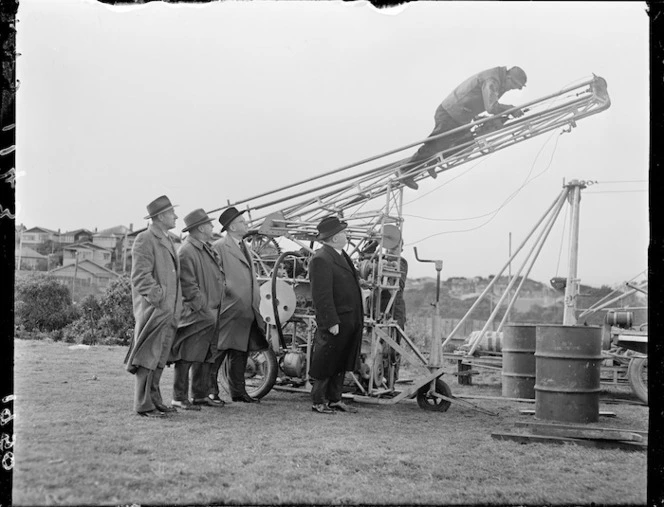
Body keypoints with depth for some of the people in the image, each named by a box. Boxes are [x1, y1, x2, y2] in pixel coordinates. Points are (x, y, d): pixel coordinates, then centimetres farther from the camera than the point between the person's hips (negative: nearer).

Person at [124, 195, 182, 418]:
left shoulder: (167, 240, 19)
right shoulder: (144, 240, -10)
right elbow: (141, 277, -17)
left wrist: (176, 307, 17)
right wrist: (158, 299, -21)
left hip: (169, 311, 9)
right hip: (153, 310, -9)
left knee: (160, 358, 14)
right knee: (148, 357, -6)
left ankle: (155, 400, 21)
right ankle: (143, 405, -2)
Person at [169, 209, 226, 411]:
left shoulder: (207, 249, 17)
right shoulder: (186, 252, -14)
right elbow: (188, 286, -18)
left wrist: (216, 308, 15)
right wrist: (204, 308, -18)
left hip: (211, 313, 10)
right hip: (195, 315, -10)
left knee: (206, 356, 13)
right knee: (187, 357, -6)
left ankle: (200, 395, 22)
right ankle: (179, 398, -1)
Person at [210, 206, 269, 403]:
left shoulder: (243, 247, 19)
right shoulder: (219, 247, -8)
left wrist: (256, 302, 18)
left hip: (246, 311, 8)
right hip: (228, 310, -8)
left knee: (240, 353, 11)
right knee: (218, 351, -3)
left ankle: (238, 391, 16)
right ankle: (209, 391, 5)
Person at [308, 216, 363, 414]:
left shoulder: (341, 255, 15)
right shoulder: (321, 259, -17)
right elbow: (321, 295, -21)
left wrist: (359, 317, 18)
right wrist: (331, 322, -22)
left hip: (350, 321, 9)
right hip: (335, 321, -9)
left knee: (341, 363, 16)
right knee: (325, 363, 1)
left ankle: (334, 399, 26)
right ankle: (318, 402, 12)